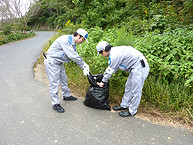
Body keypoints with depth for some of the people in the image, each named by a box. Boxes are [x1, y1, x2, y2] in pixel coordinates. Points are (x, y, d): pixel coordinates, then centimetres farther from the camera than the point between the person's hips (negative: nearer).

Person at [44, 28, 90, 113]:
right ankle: (55, 104, 8)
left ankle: (67, 96, 36)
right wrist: (84, 65, -20)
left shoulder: (73, 43, 7)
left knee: (64, 79, 18)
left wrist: (84, 68, 0)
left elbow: (76, 56, 8)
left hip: (59, 63, 10)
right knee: (54, 83, -4)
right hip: (51, 62, -9)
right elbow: (73, 56, -29)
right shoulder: (65, 40, -24)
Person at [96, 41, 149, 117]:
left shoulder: (114, 55, -19)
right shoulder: (115, 50, 11)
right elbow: (111, 67, 20)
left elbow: (110, 70, -10)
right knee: (128, 87, 17)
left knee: (136, 90, 1)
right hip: (136, 68, 11)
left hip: (139, 68, -11)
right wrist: (104, 78, 24)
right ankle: (124, 105, 32)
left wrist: (103, 82, 3)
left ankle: (132, 111, 15)